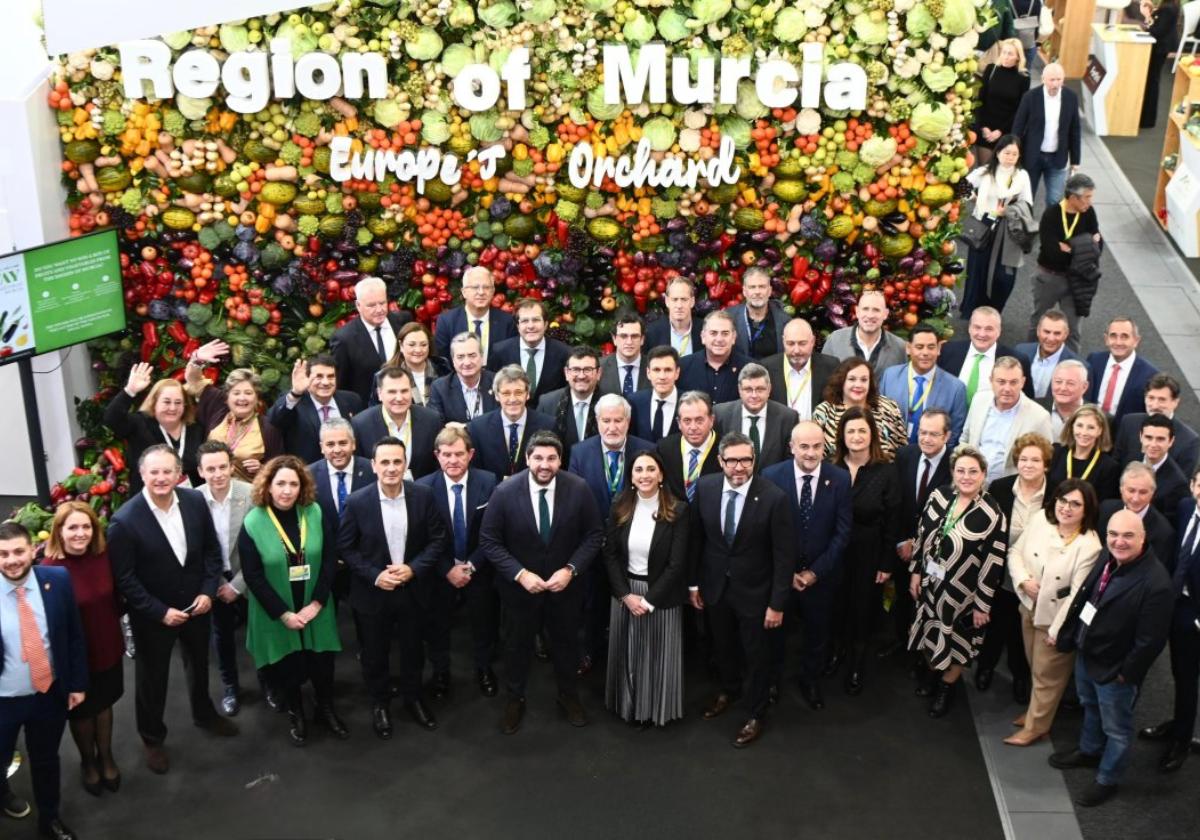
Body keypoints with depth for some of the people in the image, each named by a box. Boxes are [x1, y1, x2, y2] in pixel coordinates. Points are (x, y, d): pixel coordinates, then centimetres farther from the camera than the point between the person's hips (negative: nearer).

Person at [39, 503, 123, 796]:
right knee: (81, 710, 21)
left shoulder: (104, 556, -13)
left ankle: (106, 757, 49)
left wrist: (115, 633, 6)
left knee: (104, 703, 25)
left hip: (108, 648, 4)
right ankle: (88, 762, 47)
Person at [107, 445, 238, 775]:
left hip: (196, 605, 4)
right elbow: (124, 578, -19)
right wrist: (160, 612, -20)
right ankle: (153, 738, 39)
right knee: (152, 677, 16)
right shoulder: (125, 520, -25)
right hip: (152, 615, -4)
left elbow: (212, 549, -1)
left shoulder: (195, 501, -13)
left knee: (199, 664, 27)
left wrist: (208, 591, -11)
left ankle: (204, 714, 54)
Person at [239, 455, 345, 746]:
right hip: (276, 614, -2)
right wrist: (283, 614, -16)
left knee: (322, 662, 11)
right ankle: (295, 715, 37)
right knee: (287, 666, 11)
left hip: (314, 608, 2)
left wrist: (316, 603, -13)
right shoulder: (253, 523, -13)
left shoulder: (316, 514, -6)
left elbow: (329, 560, -5)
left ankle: (326, 710, 37)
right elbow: (253, 576, -13)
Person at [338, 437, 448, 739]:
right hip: (373, 593, -1)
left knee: (413, 649, 19)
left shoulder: (423, 496, -12)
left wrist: (414, 569, -17)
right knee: (375, 654, 15)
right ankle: (380, 704, 38)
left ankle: (413, 698, 42)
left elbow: (437, 540, -5)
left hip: (412, 589, 2)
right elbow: (345, 547, -8)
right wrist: (374, 576, -18)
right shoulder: (357, 501, -16)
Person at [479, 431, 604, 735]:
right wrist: (520, 574, -22)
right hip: (520, 585, -1)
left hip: (565, 583, 1)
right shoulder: (505, 492, -21)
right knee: (517, 644, 18)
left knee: (566, 642, 21)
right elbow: (489, 541, -14)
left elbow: (594, 534, -8)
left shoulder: (578, 489, -18)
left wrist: (571, 569, -20)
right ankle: (515, 700, 41)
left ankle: (568, 696, 45)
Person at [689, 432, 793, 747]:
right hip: (715, 586, 4)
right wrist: (693, 582, 6)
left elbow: (784, 555, -17)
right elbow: (696, 537, 1)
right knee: (723, 646, 25)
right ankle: (729, 691, 52)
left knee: (756, 654, 14)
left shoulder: (774, 497, -24)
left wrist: (778, 603, -15)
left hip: (754, 591, -4)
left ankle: (755, 714, 35)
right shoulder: (705, 488, -12)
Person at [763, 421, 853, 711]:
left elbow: (843, 531, -9)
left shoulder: (840, 478, -11)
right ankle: (772, 679, 43)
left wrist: (816, 571, -13)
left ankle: (810, 680, 42)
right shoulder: (772, 476, -13)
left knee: (818, 632, 19)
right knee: (775, 629, 18)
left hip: (821, 574, 1)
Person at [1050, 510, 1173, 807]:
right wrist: (1066, 635, 11)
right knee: (1090, 707, 32)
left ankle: (1107, 780, 37)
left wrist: (1125, 673, -17)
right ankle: (1089, 751, 57)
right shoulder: (1107, 559, -8)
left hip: (1114, 670, -8)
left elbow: (1151, 640, -25)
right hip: (1086, 654, 8)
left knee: (1116, 729, 16)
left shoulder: (1155, 583, -32)